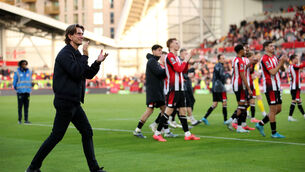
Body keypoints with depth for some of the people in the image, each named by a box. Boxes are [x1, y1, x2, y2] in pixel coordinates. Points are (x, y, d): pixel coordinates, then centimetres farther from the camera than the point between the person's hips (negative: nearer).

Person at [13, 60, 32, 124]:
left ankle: (26, 119, 6)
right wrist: (15, 88, 14)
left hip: (27, 91, 3)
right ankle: (19, 120, 4)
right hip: (20, 92, -3)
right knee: (20, 106, -2)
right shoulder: (17, 72, -2)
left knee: (26, 106, 2)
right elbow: (14, 82, 7)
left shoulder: (29, 72, 8)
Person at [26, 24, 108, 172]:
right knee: (56, 136, -5)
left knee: (87, 132, 8)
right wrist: (85, 56, -16)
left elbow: (89, 75, 17)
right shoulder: (65, 53, -13)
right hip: (65, 102, -9)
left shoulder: (76, 54, 17)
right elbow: (76, 72, -25)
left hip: (74, 103, 10)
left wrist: (98, 62, 2)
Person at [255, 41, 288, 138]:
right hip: (270, 87, -9)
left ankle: (260, 124, 18)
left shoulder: (274, 57, 15)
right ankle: (274, 133, 2)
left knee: (278, 109, 10)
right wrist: (281, 62, -16)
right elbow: (272, 72, -21)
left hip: (276, 87, 9)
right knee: (273, 110, -5)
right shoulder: (265, 59, -13)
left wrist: (282, 61, 3)